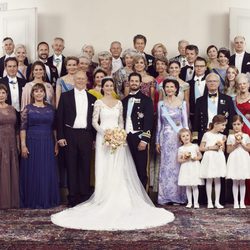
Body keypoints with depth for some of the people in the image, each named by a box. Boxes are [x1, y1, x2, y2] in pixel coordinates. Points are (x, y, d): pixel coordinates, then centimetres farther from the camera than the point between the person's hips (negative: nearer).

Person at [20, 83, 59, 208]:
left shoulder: (50, 108, 8)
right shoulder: (28, 108, 0)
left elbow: (54, 127, 10)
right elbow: (23, 128, -4)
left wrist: (56, 144, 4)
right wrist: (23, 145, -11)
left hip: (48, 144, 2)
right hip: (32, 143, -2)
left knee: (48, 172, 6)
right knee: (32, 172, 3)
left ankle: (48, 200, 20)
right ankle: (33, 201, 14)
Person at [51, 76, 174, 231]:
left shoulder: (119, 103, 12)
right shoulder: (98, 103, 2)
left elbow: (121, 121, 12)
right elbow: (94, 122, -2)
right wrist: (104, 131, -17)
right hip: (103, 137, -3)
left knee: (119, 169, -1)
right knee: (104, 169, -3)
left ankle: (118, 200, 6)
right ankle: (104, 199, 4)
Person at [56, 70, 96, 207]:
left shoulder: (92, 98, 10)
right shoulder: (65, 96, 4)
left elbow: (94, 119, 11)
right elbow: (60, 117, 1)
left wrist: (94, 137, 5)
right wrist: (60, 136, -5)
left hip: (86, 135, 2)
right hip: (70, 135, -2)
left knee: (85, 166, 5)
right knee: (71, 166, 2)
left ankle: (85, 196, 14)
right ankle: (72, 197, 10)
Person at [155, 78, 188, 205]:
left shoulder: (182, 103, 3)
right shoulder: (161, 104, 8)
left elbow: (185, 123, 4)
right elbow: (159, 123, 11)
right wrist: (157, 141, 8)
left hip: (179, 137, -1)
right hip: (165, 138, 2)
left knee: (177, 165, -2)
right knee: (165, 166, 1)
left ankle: (178, 196, 8)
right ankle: (165, 196, 8)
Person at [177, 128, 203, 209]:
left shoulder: (195, 146, 2)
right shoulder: (181, 149, 3)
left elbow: (200, 156, 8)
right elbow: (179, 160, 4)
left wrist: (196, 158, -11)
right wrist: (184, 159, -14)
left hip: (194, 168, -1)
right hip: (185, 169, 1)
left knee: (194, 186, -2)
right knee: (188, 186, 5)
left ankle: (196, 202, 6)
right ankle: (189, 202, 14)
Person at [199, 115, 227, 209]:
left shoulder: (221, 136, 8)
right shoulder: (207, 135, -6)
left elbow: (223, 150, 12)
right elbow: (201, 148, -4)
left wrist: (223, 143, -5)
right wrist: (211, 147, -14)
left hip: (219, 159, 4)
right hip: (209, 159, -4)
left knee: (218, 180, 6)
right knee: (209, 180, 1)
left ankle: (217, 202, 12)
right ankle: (209, 202, 8)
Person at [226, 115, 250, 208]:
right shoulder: (230, 136, 2)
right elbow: (228, 150, 1)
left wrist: (242, 143, -10)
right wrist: (235, 144, -12)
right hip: (234, 160, 0)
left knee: (242, 182, 4)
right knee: (235, 182, 2)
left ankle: (242, 202, 11)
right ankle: (235, 202, 8)